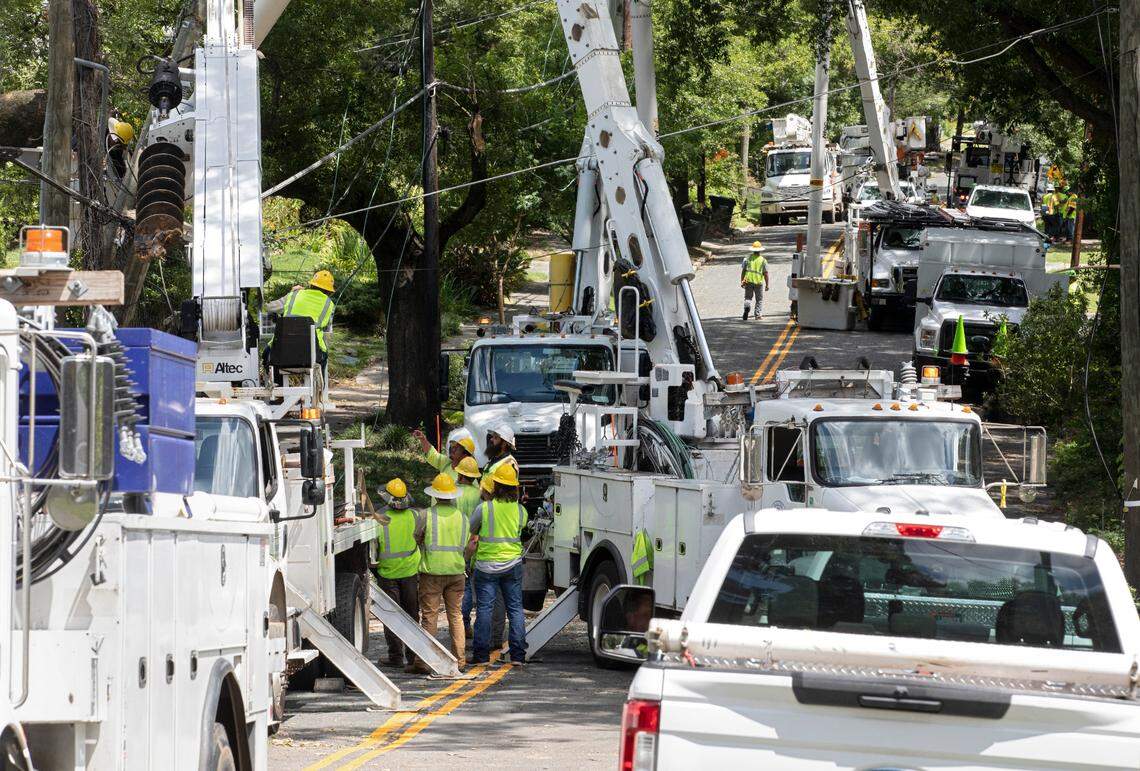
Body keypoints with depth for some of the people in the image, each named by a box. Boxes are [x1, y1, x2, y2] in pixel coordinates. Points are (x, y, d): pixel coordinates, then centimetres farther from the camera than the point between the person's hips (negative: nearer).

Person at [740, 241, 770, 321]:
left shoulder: (748, 258, 3)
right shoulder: (763, 260, -1)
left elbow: (743, 271, 4)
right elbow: (766, 274, -3)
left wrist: (742, 281, 11)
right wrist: (767, 284, 4)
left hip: (748, 281, 1)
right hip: (758, 282, -1)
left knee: (748, 297, 9)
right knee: (759, 299, 14)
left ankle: (746, 307, -19)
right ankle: (757, 314, 13)